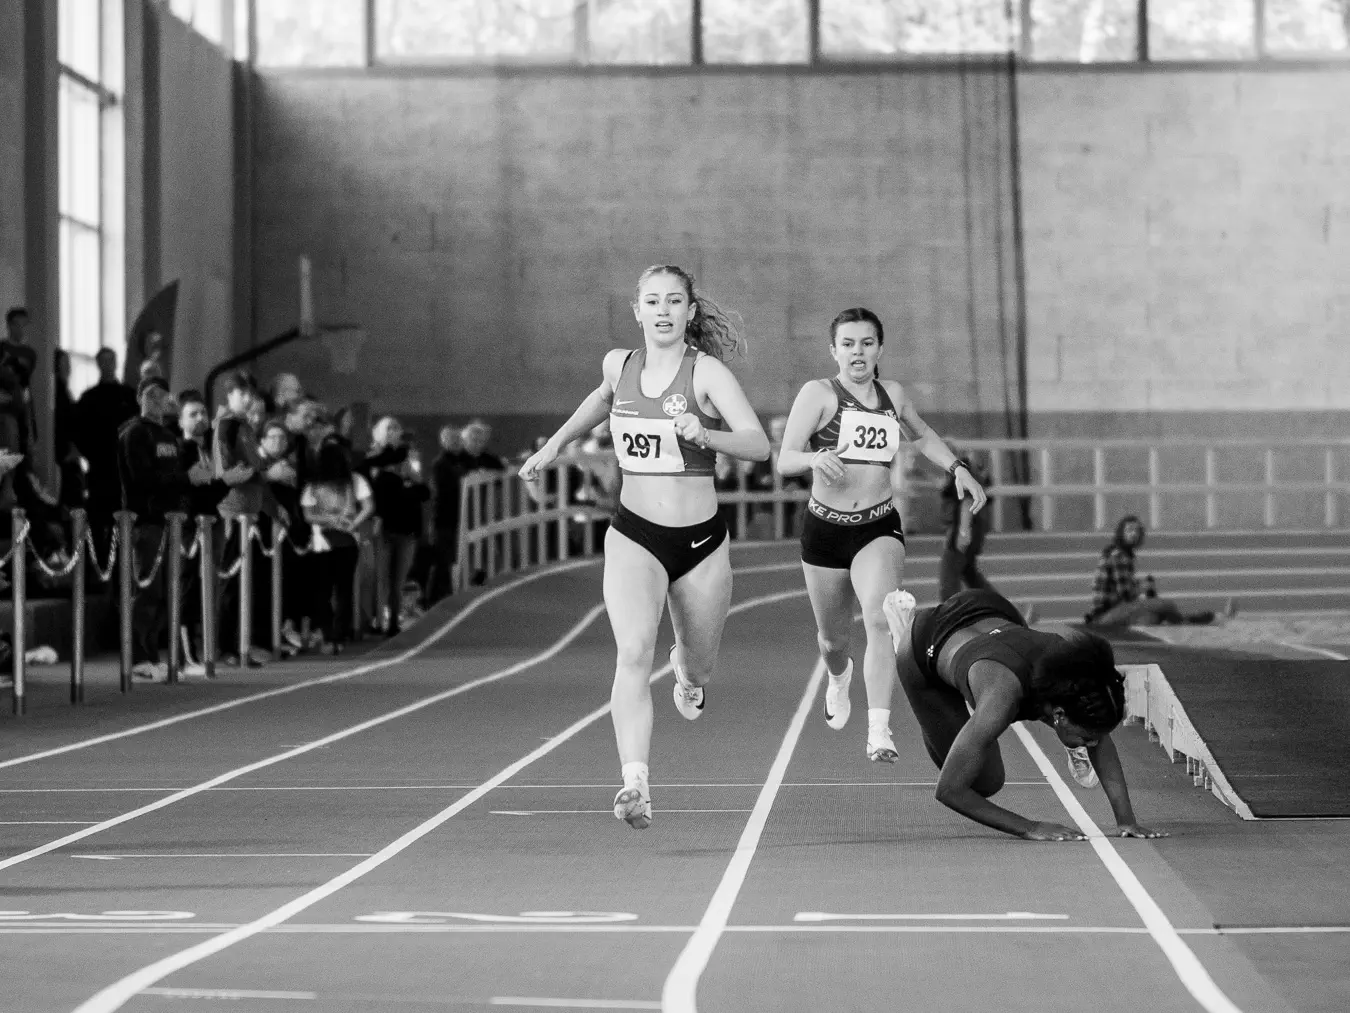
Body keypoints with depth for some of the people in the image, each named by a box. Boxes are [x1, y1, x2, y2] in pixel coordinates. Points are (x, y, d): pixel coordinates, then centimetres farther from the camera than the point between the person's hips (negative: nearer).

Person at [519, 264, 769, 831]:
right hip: (634, 534, 1)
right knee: (634, 651, -23)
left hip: (700, 539, -1)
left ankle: (687, 669, 57)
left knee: (699, 667, 17)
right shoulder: (619, 365, 3)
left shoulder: (707, 371, -10)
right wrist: (552, 448, 33)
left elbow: (759, 445, -21)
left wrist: (705, 435, -37)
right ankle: (635, 787, -33)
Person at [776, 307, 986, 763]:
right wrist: (814, 457, -35)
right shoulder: (819, 394, -7)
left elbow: (923, 436, 28)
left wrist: (958, 468, 15)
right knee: (832, 637, 15)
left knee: (880, 618, -25)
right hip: (826, 526, -1)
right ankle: (839, 678, 54)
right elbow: (784, 461, -14)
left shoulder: (893, 395, 7)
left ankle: (879, 732, -29)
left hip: (880, 528, 1)